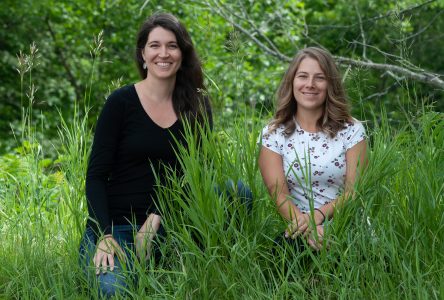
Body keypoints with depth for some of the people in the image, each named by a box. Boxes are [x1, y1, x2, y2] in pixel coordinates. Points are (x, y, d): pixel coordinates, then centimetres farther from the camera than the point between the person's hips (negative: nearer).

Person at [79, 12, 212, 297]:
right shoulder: (122, 102, -5)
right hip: (113, 226, -3)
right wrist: (104, 237, -20)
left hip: (166, 224, 3)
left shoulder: (197, 105, 5)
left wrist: (155, 219, -13)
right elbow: (96, 176, -6)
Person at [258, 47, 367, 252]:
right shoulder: (273, 134, 6)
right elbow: (278, 193, -5)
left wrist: (319, 215, -22)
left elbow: (354, 190, -2)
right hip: (297, 233, 0)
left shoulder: (351, 131, 6)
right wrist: (305, 225, -25)